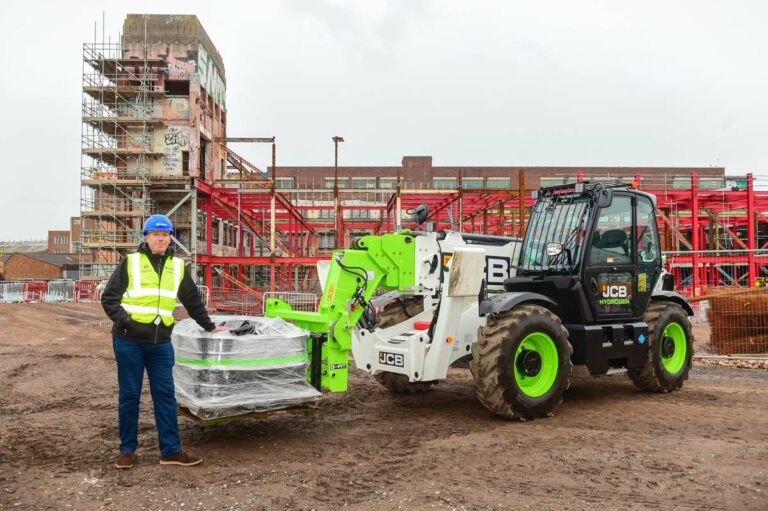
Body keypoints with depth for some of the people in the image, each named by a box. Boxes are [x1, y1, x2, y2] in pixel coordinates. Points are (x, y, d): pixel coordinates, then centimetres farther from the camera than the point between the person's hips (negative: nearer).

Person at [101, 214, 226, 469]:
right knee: (129, 395, 6)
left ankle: (171, 450, 8)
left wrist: (209, 326, 25)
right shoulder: (130, 262, 3)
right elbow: (109, 296, 3)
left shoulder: (178, 267, 13)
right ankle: (127, 450, 17)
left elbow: (193, 300, 22)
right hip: (129, 340, -2)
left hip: (161, 343, 3)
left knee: (165, 395, 3)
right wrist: (121, 317, -14)